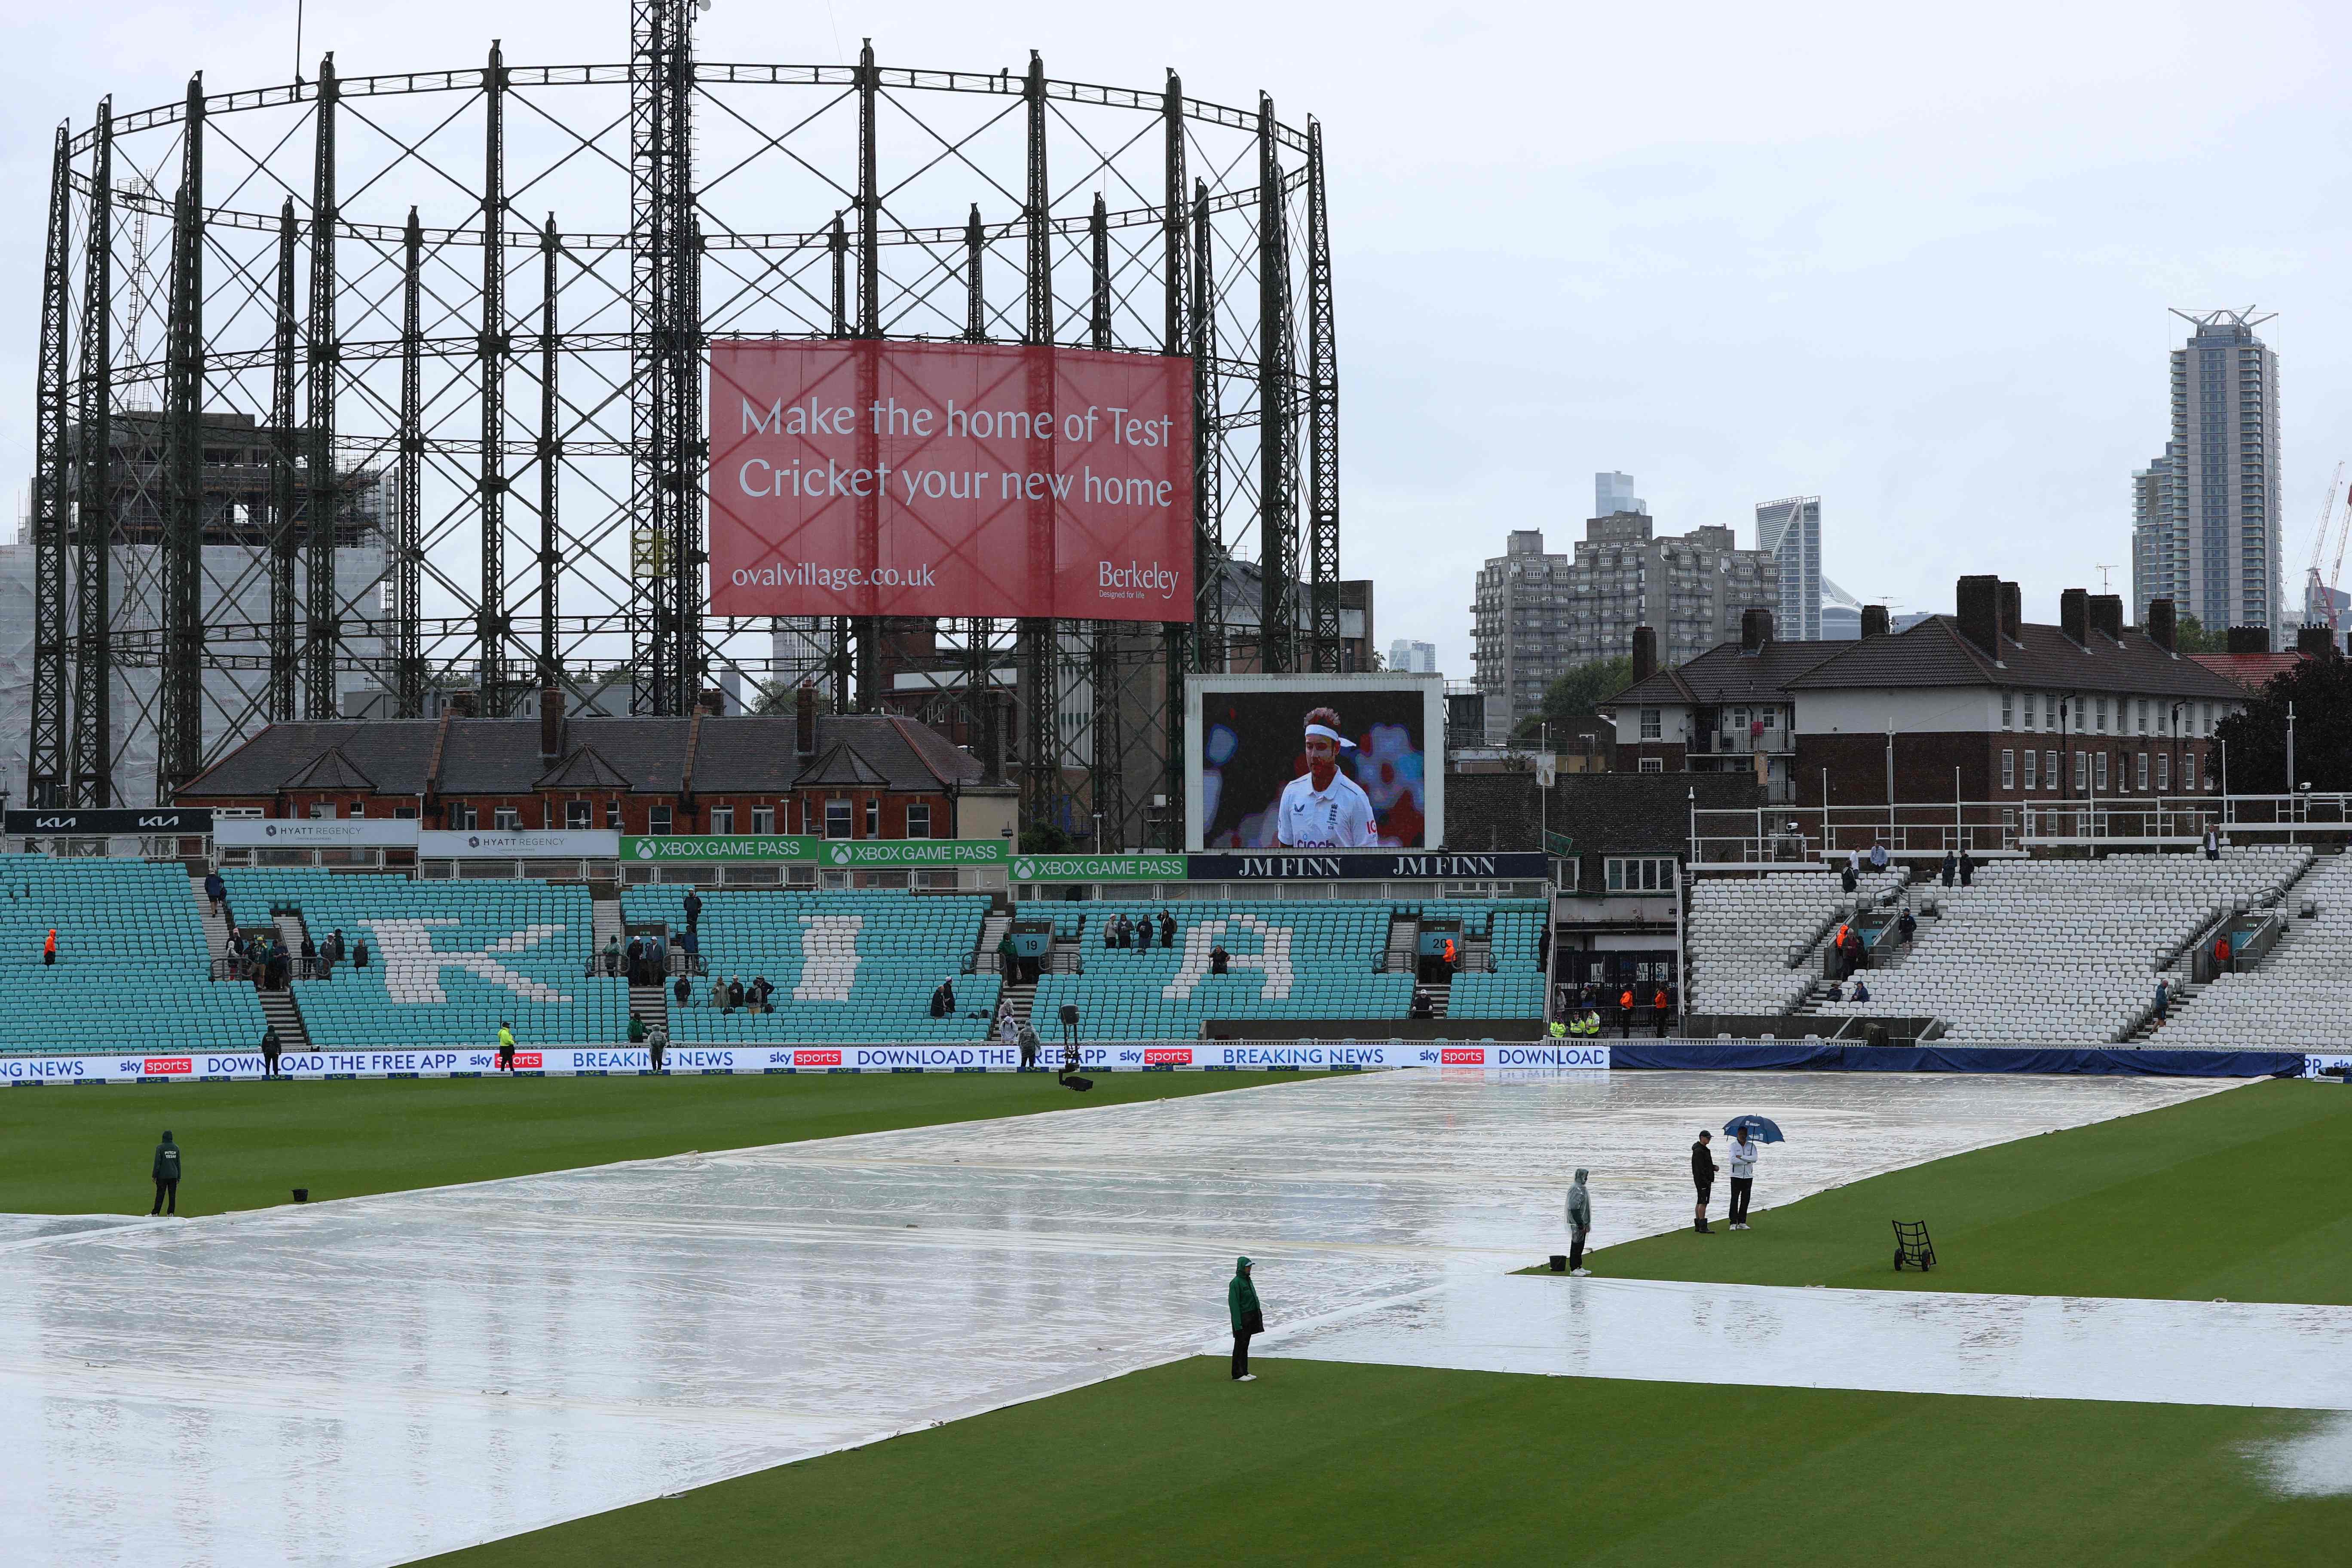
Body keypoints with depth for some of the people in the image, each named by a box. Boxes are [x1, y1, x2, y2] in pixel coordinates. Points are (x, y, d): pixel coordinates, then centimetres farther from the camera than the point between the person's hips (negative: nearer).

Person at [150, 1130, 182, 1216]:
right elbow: (178, 1163, 10)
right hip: (174, 1176, 3)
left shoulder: (160, 1148, -8)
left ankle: (155, 1213, 3)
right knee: (172, 1195, 5)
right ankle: (171, 1213, 5)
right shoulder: (176, 1148, 6)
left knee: (160, 1195, 0)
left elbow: (157, 1163, -9)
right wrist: (179, 1177, 15)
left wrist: (155, 1176, -3)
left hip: (162, 1176, -3)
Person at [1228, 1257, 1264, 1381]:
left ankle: (1244, 1372, 20)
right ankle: (1237, 1375, 3)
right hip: (1242, 1318, -9)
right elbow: (1234, 1304, -18)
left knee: (1245, 1345, 14)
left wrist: (1258, 1316, 17)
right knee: (1240, 1346, -2)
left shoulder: (1247, 1280, 11)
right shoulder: (1236, 1283, -17)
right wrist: (1238, 1324, -21)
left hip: (1251, 1318, 9)